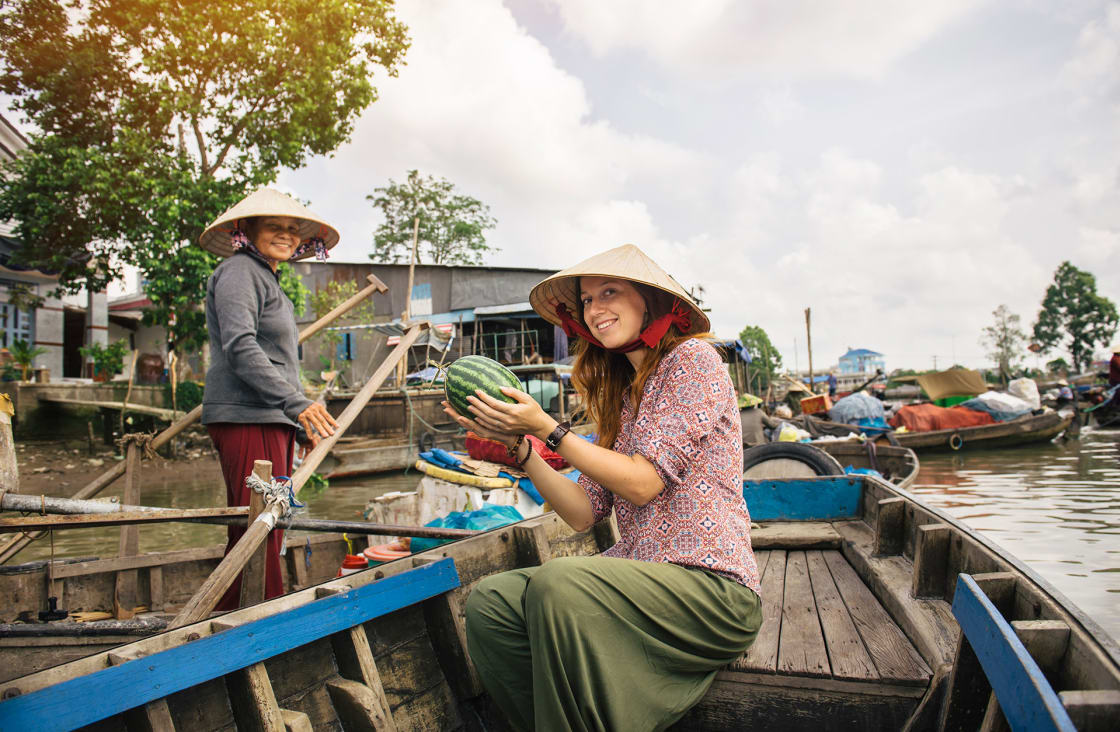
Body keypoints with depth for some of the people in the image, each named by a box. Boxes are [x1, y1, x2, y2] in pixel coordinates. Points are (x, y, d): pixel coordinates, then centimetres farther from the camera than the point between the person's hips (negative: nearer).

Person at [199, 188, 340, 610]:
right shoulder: (240, 271, -3)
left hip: (270, 420, 10)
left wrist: (302, 428, 24)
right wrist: (297, 403, -23)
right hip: (246, 418, -10)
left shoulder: (269, 281, 28)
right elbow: (240, 347, -17)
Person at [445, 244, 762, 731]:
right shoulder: (622, 394, 18)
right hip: (639, 577, 7)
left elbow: (643, 482, -13)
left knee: (557, 584, -31)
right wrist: (518, 444, 0)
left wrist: (548, 428, -11)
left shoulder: (692, 359, -4)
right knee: (490, 603, -13)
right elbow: (583, 513, 9)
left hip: (708, 583, -7)